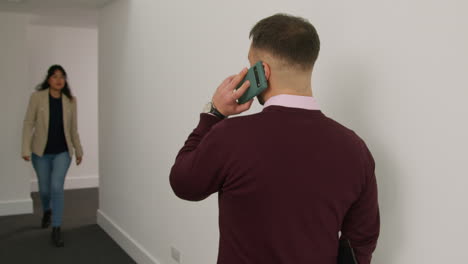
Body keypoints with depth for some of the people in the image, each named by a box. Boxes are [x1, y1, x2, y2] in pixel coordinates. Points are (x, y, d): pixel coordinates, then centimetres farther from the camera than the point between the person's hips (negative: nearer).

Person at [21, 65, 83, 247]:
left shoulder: (70, 100, -2)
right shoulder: (37, 97, -9)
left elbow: (73, 128, 7)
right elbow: (28, 124, -8)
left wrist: (78, 150, 10)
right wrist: (26, 149, -14)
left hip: (63, 152, 0)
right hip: (41, 152, 0)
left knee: (57, 187, -13)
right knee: (44, 189, 13)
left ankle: (56, 229, -2)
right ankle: (47, 211, 47)